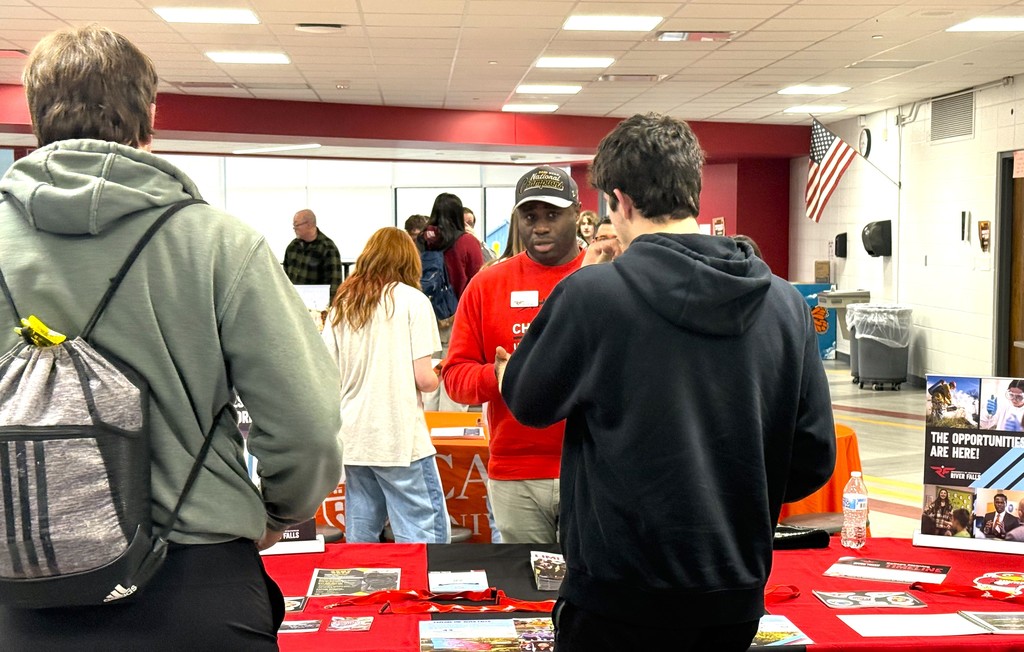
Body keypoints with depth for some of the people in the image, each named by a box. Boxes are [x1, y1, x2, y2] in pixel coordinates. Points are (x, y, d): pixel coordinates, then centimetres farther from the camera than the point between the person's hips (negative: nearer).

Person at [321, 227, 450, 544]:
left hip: (352, 440, 6)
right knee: (425, 540, -3)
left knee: (360, 539, 12)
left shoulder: (342, 304, 11)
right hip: (400, 440, -6)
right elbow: (423, 378, -10)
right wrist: (437, 379, 11)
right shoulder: (412, 300, -4)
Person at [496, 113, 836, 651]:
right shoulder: (785, 304, -4)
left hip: (621, 593, -4)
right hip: (736, 591, 4)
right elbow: (814, 459, 0)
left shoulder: (590, 294, -16)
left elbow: (530, 402, 0)